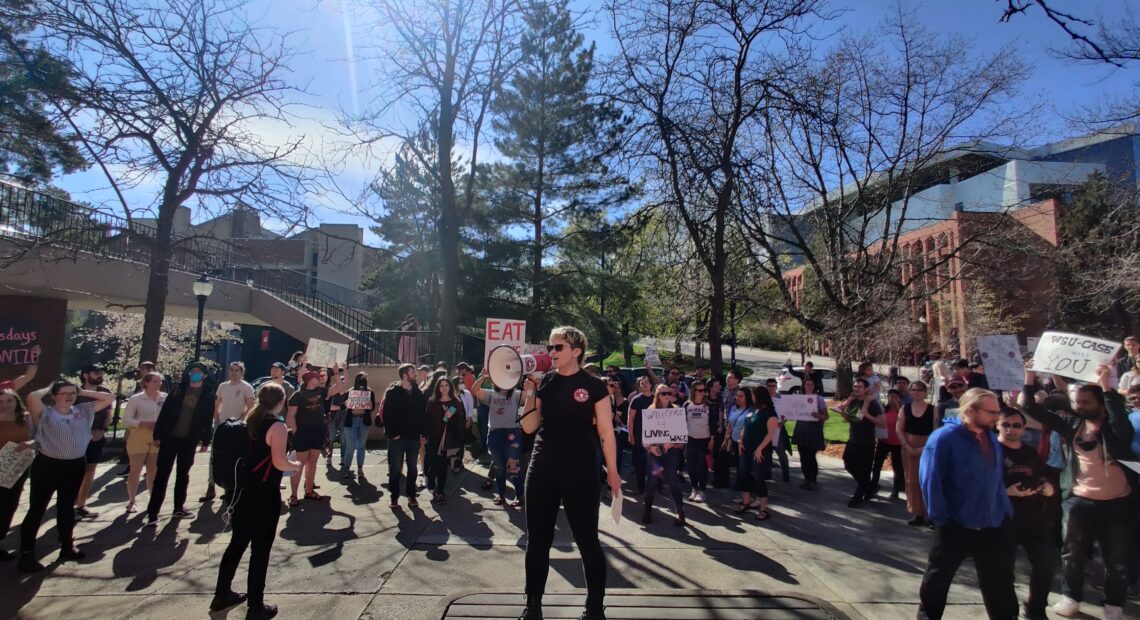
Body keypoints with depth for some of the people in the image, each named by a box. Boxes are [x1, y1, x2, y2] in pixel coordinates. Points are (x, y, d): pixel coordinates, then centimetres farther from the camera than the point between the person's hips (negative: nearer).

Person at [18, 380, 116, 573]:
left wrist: (83, 392, 4)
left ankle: (67, 546, 29)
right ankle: (26, 554, 10)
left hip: (76, 465, 5)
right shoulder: (44, 413, -9)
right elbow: (32, 397, -29)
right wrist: (48, 388, -8)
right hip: (47, 465, -5)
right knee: (37, 509, 1)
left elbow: (109, 398, 7)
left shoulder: (83, 411, 5)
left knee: (67, 507, 17)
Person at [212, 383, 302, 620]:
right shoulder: (277, 426, -17)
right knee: (260, 550, 3)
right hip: (264, 495, -8)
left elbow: (253, 453, 15)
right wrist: (295, 466, -3)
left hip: (243, 490, 8)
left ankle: (222, 595, 34)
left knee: (237, 543, 20)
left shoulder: (251, 421, 7)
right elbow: (279, 462, -22)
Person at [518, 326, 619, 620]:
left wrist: (612, 471, -5)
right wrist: (529, 393, -7)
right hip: (542, 469, 4)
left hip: (580, 472, -4)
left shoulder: (593, 386, -5)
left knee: (587, 540, 6)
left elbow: (605, 432, -3)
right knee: (537, 540, 12)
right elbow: (529, 428, 4)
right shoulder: (544, 382, 5)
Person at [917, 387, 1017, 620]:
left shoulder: (992, 439, 6)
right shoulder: (944, 437, -18)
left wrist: (1007, 512, 10)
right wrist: (941, 517, -18)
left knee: (999, 583, 18)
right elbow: (929, 480, -19)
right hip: (955, 525, -6)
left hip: (993, 526, 6)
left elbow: (998, 480, 15)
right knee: (938, 577, 11)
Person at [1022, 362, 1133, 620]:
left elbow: (1121, 418, -31)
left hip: (1115, 502, -2)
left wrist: (1106, 386, -37)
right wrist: (1030, 378, -11)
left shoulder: (1113, 427, -8)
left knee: (1117, 559, 12)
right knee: (1072, 552, 11)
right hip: (1078, 500, 2)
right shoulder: (1071, 424, 1)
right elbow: (1033, 410, -1)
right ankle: (1071, 597, 28)